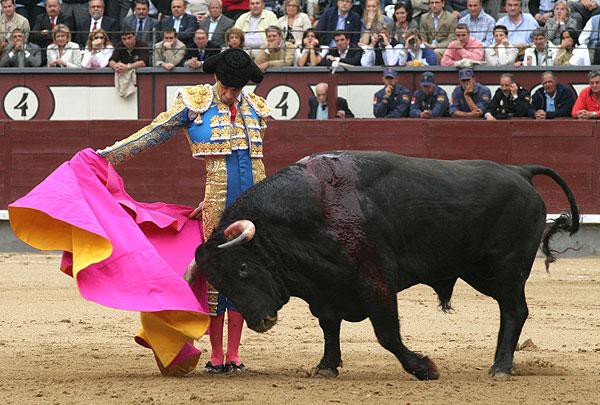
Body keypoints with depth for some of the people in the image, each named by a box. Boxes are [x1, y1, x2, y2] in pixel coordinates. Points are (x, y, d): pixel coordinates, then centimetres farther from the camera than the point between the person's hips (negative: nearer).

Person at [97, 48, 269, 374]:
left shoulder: (255, 109, 10)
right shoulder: (194, 103, -1)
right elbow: (154, 133, 2)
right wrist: (109, 155, -2)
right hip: (219, 203, -3)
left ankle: (233, 355, 10)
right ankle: (216, 356, 7)